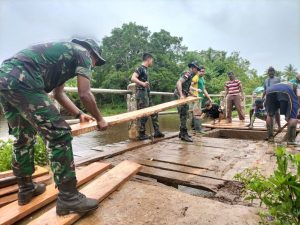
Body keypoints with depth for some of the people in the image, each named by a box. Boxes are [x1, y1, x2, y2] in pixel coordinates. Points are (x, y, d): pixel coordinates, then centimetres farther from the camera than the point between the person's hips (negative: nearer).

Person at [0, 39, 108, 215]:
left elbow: (59, 94, 30)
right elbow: (85, 94, -4)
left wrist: (79, 114, 30)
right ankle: (68, 198, -2)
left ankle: (26, 189, 33)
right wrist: (99, 119, 9)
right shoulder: (83, 54, 6)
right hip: (21, 82, -11)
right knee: (59, 135, -9)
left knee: (24, 138, 19)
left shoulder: (64, 53, 31)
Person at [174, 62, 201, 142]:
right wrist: (181, 95, -33)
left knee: (185, 114, 14)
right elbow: (178, 83, -25)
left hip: (184, 96, 10)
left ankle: (182, 132, 23)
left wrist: (193, 95, 27)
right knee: (183, 115, -11)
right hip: (180, 96, -10)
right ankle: (184, 134, -7)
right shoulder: (187, 74, -9)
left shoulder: (190, 76, 21)